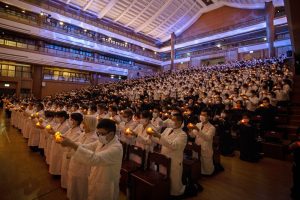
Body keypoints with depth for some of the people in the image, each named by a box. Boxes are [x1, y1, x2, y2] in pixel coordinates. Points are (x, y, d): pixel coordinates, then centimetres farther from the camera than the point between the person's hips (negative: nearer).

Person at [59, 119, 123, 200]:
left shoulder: (117, 148, -31)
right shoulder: (102, 142, -2)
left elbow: (95, 158, -41)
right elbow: (86, 147, -2)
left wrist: (72, 144, -41)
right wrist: (70, 144, -19)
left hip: (106, 187, -7)